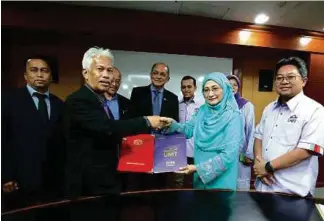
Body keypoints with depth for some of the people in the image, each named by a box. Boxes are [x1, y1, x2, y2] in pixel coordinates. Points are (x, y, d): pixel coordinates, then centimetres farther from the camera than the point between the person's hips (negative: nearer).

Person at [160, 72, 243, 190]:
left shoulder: (233, 116, -17)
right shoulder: (202, 110, 0)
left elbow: (228, 155, -21)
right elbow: (189, 129, 9)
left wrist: (198, 168, -21)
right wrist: (171, 123, -10)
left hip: (221, 179, -5)